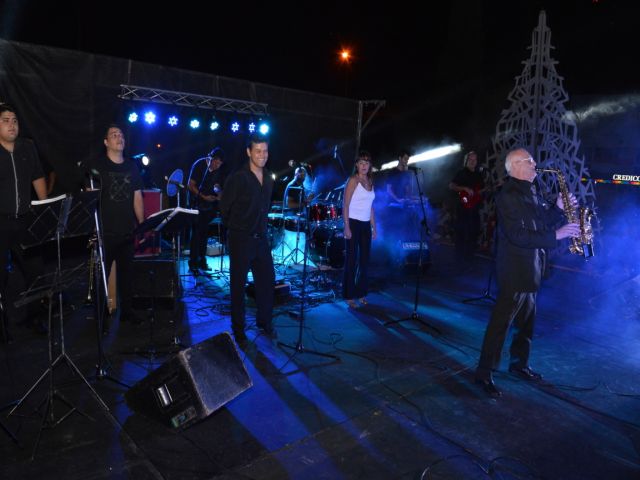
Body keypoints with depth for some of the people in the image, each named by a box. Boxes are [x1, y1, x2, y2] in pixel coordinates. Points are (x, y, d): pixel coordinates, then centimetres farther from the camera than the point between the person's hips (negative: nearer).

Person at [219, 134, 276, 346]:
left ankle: (264, 322, 30)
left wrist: (261, 225, 15)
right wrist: (235, 228, 4)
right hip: (241, 239, -6)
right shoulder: (237, 178, -13)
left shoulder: (268, 179, 6)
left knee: (268, 280, 11)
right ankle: (238, 330, 20)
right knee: (238, 285, 6)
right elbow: (224, 207, -6)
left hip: (261, 238, 6)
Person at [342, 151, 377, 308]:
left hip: (366, 225, 7)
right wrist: (346, 227, -19)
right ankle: (349, 296, 7)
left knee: (364, 260, 10)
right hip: (353, 223, -7)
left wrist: (374, 227, 12)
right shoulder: (353, 180, -8)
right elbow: (345, 205, -13)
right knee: (352, 260, -2)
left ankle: (361, 293, 22)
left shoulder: (370, 181, 12)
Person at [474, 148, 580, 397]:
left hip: (531, 268, 9)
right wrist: (555, 235, -25)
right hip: (514, 270, -9)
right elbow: (518, 235, -25)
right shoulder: (508, 196, -17)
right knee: (501, 321, -3)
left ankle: (519, 363, 35)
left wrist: (558, 209, 1)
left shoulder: (530, 192, 12)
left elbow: (541, 221, 17)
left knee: (527, 320, 19)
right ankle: (484, 373, 7)